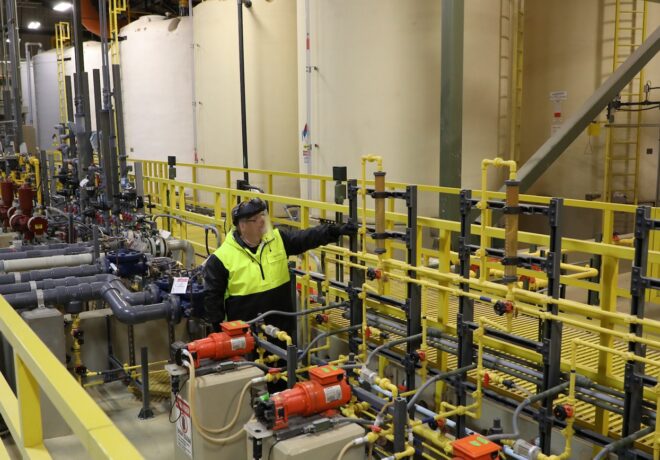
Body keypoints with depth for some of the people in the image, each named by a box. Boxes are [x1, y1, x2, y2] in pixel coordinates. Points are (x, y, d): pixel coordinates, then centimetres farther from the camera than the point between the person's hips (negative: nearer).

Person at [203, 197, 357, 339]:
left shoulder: (278, 240, 0)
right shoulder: (222, 257, -10)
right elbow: (212, 297, -6)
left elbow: (308, 237, -9)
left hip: (283, 328, 4)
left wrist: (336, 230, -24)